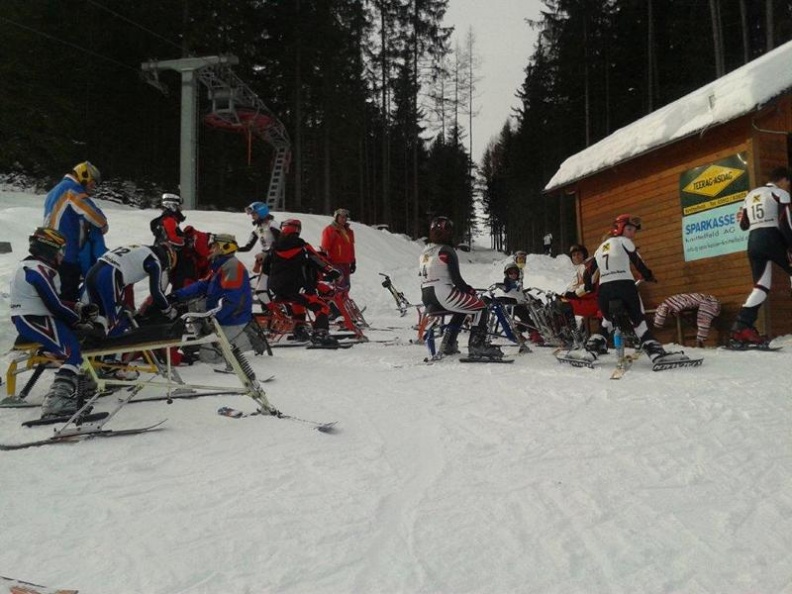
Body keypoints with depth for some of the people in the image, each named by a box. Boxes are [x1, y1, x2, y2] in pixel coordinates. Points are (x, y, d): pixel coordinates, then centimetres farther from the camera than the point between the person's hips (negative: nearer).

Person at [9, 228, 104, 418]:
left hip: (33, 318, 11)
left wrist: (81, 309, 8)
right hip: (33, 321, -11)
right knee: (73, 351, -21)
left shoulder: (31, 267, 18)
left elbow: (55, 301, 18)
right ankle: (57, 399, -30)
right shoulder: (38, 270, -15)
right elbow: (55, 305, -19)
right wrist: (80, 319, -9)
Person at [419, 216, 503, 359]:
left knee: (463, 309, 30)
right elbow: (456, 278, -13)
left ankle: (448, 344, 26)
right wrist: (470, 290, 5)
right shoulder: (446, 251, -9)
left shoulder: (424, 252, 16)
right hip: (443, 295, -9)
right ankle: (476, 344, -5)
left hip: (427, 299, 9)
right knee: (481, 307, 2)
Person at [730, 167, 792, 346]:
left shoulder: (750, 195, 19)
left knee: (761, 286, 4)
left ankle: (742, 327, -13)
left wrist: (743, 217, 42)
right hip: (772, 238, -6)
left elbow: (744, 225, 21)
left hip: (753, 241, 6)